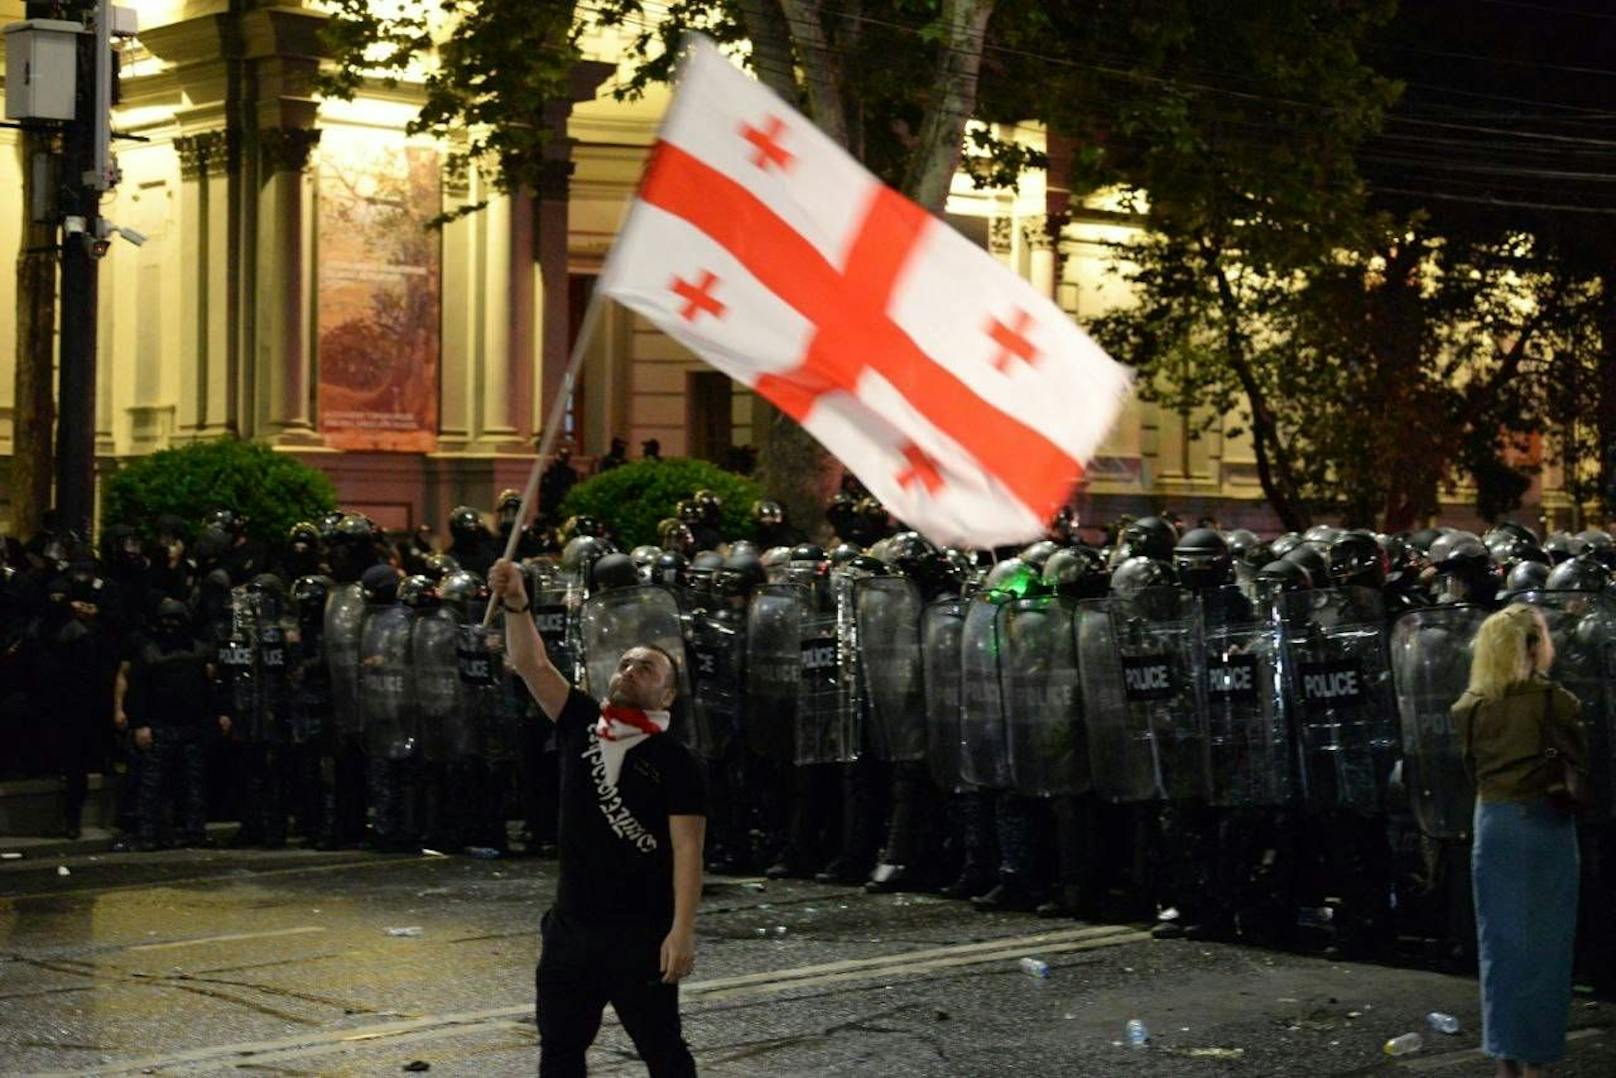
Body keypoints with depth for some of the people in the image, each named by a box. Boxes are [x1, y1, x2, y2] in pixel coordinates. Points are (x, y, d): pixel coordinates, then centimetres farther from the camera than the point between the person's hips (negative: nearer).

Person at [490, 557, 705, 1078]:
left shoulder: (674, 762, -8)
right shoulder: (581, 725, 6)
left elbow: (687, 852, -13)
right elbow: (531, 665, -3)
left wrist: (682, 931, -21)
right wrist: (516, 604, -20)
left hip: (640, 934, -6)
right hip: (570, 925, 6)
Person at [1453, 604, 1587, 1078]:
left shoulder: (1469, 707, 2)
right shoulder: (1550, 699, -12)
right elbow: (1585, 756, -5)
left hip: (1492, 823, 4)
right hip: (1542, 822, -4)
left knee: (1499, 943, 11)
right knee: (1543, 944, 4)